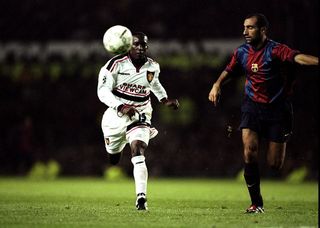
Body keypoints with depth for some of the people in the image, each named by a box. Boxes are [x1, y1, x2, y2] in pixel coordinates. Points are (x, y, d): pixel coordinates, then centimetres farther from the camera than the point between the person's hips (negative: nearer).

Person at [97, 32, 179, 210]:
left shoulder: (153, 67, -2)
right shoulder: (116, 64, -16)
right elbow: (103, 91, -21)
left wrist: (165, 100, 7)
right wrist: (121, 107, -34)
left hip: (140, 115, 0)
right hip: (116, 114, 0)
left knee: (138, 152, -23)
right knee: (114, 158, 20)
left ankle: (141, 198, -28)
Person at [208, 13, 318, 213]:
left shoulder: (275, 50, -16)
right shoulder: (241, 52, 2)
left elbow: (298, 57, -35)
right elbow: (229, 71, 21)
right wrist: (217, 85, 3)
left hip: (277, 109, -3)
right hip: (253, 106, 4)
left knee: (275, 165, -2)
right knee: (249, 153, -17)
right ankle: (257, 203, -3)